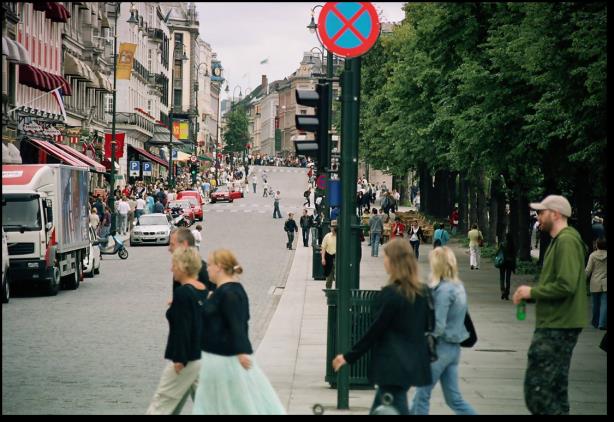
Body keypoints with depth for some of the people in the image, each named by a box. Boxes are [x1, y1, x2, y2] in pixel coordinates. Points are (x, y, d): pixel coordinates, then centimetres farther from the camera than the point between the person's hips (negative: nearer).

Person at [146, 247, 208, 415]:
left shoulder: (182, 293, -17)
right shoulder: (203, 290, 7)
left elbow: (182, 329, -19)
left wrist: (179, 359, -17)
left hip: (186, 359, -8)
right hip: (203, 356, 8)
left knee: (161, 404, 1)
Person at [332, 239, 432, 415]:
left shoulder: (391, 293, -16)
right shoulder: (422, 292, 4)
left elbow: (376, 330, -13)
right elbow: (425, 325, 12)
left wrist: (349, 356, -5)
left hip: (393, 365, -8)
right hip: (414, 364, 8)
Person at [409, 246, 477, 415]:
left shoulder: (443, 290, -18)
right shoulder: (458, 286, 8)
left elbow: (438, 326, -21)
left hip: (440, 347, -8)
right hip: (453, 347, 8)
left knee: (422, 395, 4)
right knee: (454, 399, 11)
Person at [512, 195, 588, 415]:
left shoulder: (566, 241, -16)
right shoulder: (559, 240, 17)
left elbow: (565, 286, -25)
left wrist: (532, 292, -13)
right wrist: (532, 293, 9)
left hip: (556, 328, -11)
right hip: (556, 325, 11)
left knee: (536, 391, -12)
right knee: (555, 391, 15)